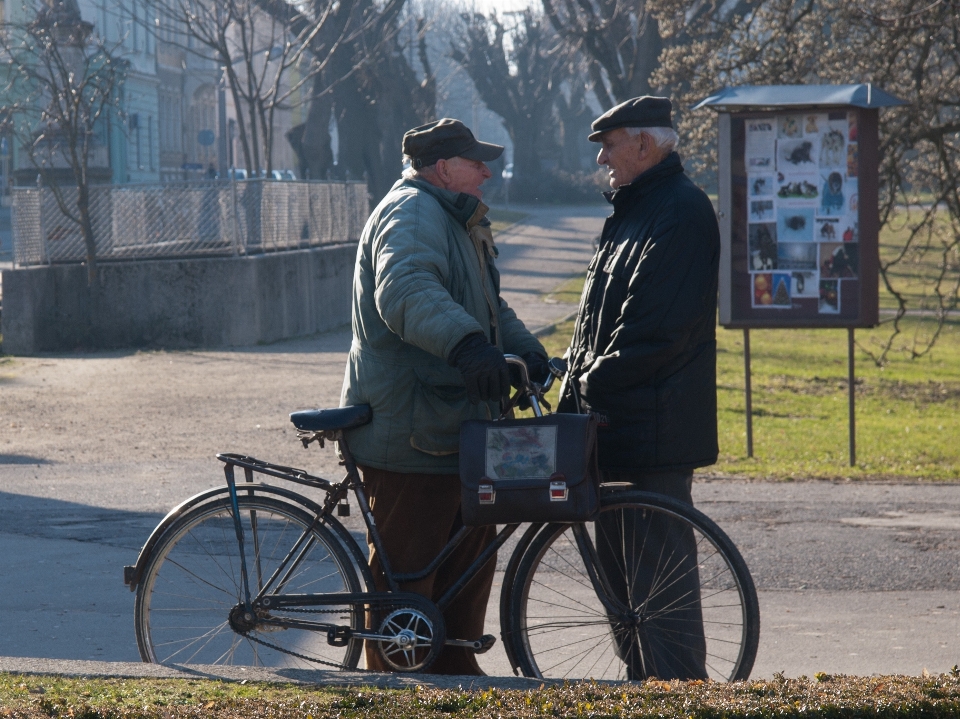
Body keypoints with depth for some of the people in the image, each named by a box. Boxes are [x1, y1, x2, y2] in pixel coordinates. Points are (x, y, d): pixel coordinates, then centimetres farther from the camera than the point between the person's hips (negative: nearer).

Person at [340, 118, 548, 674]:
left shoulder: (454, 220, 21)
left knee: (472, 551, 16)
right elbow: (407, 290, -35)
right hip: (410, 433, -11)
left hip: (454, 425, 11)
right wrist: (467, 344, -51)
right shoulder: (411, 214, -15)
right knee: (406, 567, -6)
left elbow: (489, 306, 31)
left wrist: (529, 352, 13)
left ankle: (455, 670, 27)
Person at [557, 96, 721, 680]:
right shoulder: (635, 208, 20)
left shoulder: (680, 210, -14)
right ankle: (642, 681, 23)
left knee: (658, 573, -9)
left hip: (654, 426, -11)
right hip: (616, 418, 11)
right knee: (617, 560, 15)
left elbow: (654, 329, -21)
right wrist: (578, 383, 11)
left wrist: (593, 381, -14)